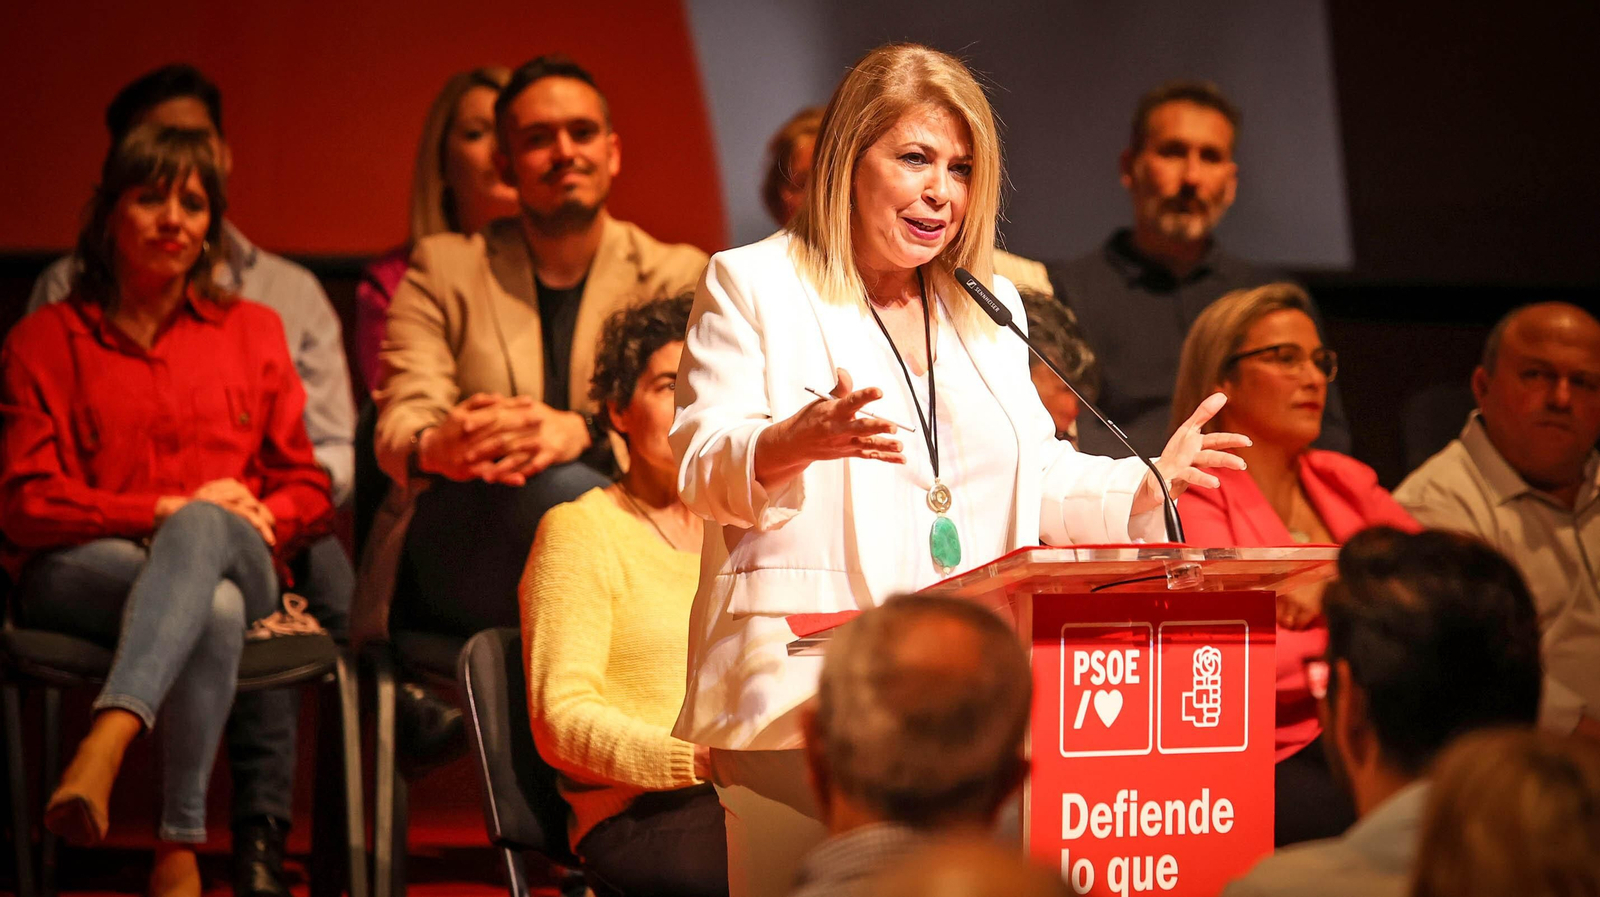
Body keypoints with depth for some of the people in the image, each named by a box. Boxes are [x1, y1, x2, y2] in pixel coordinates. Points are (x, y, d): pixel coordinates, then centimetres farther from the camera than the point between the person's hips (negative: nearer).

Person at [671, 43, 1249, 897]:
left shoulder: (989, 309, 23)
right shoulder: (751, 283, 5)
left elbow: (1036, 481, 24)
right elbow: (701, 468, -3)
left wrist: (1148, 483, 7)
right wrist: (799, 441, -24)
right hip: (803, 695, -5)